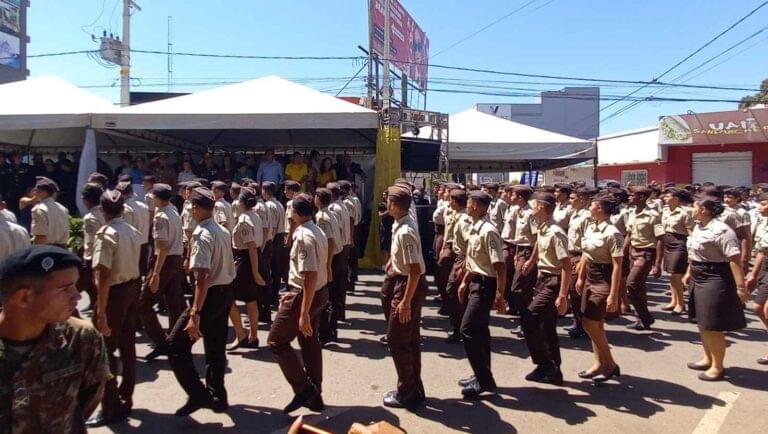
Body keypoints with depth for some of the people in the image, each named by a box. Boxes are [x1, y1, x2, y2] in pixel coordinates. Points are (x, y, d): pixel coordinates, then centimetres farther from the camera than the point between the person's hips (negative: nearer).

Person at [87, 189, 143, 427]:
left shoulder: (106, 234, -18)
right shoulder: (134, 232, 6)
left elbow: (104, 276, -23)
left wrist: (101, 311, -22)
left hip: (115, 292, -8)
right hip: (132, 289, 8)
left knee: (105, 349, 2)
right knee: (127, 345, 16)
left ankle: (110, 408, 10)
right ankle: (125, 399, 28)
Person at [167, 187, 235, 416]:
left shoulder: (202, 235, -19)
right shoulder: (224, 232, 8)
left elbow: (203, 277, -26)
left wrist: (195, 314, -28)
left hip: (211, 295, -9)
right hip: (226, 292, 9)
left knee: (176, 343, 1)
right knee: (216, 347, 18)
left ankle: (198, 395, 0)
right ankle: (218, 398, 28)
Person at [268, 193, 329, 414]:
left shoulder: (303, 236, -23)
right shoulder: (317, 231, 8)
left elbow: (310, 275, -29)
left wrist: (304, 313, -28)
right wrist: (293, 292, 14)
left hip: (305, 295, -9)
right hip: (319, 293, 9)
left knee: (277, 341, 4)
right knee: (310, 342, 17)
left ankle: (303, 389, 4)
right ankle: (314, 396, 27)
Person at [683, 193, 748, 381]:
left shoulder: (721, 230, -20)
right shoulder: (698, 227, 9)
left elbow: (734, 259, -25)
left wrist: (740, 286, -28)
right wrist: (689, 273, 27)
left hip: (715, 281, -9)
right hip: (699, 280, 9)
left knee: (713, 326, 0)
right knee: (702, 323, 19)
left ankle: (718, 367, 16)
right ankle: (708, 359, 35)